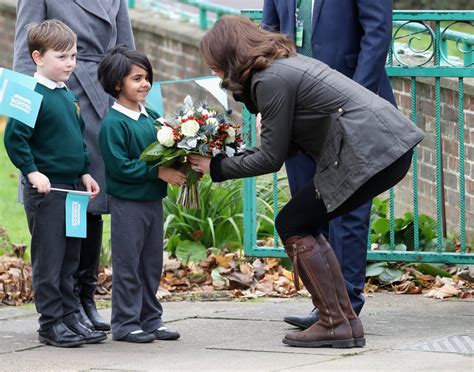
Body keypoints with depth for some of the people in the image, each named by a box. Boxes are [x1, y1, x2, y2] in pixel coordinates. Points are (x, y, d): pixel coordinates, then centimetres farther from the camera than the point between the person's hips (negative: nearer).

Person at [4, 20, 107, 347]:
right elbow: (14, 139, -17)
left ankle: (69, 317, 20)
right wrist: (32, 172, -21)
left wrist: (85, 172, 16)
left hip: (72, 187, 8)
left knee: (69, 259, 13)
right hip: (46, 189, -8)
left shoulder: (69, 96, 13)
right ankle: (51, 323, 3)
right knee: (49, 259, -2)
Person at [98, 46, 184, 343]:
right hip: (127, 203, -7)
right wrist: (158, 172, -19)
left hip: (154, 200, 7)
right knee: (128, 265, -1)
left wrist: (179, 169, -5)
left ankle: (151, 319, 21)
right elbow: (119, 165, -19)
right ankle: (125, 323, 5)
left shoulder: (153, 117, 9)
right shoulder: (114, 123, -14)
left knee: (152, 263, 13)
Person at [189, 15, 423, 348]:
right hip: (391, 146, 10)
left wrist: (217, 167, 3)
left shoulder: (271, 80, -11)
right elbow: (288, 143, 21)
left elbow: (272, 158, -7)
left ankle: (336, 324, 0)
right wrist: (229, 157, 16)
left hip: (372, 154, -10)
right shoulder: (284, 63, 19)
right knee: (303, 225, 15)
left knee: (294, 226, -1)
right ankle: (345, 322, 15)